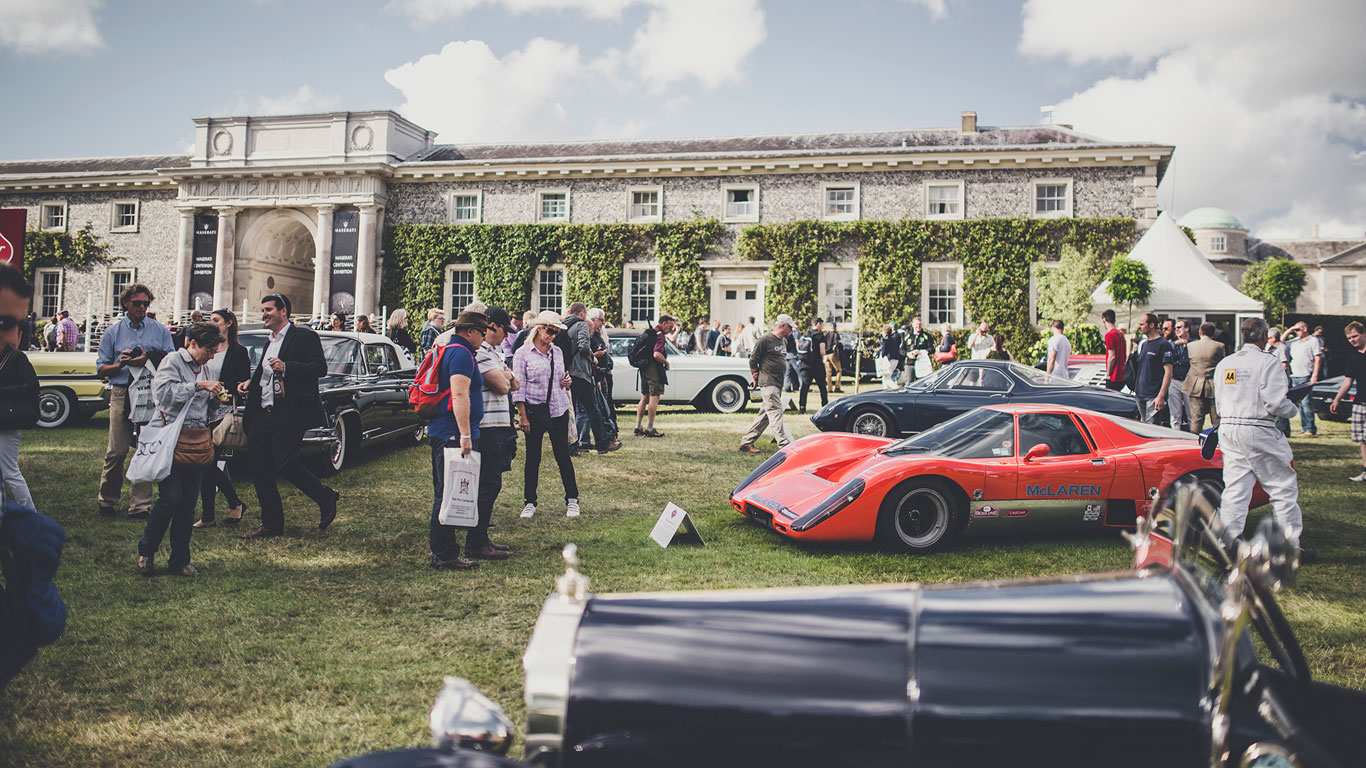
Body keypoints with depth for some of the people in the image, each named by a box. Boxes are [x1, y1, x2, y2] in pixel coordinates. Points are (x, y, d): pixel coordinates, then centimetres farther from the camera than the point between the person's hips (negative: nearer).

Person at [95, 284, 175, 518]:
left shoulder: (161, 331, 11)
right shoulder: (113, 332, 12)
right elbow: (101, 367, 10)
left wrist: (148, 361, -11)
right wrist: (120, 364, -9)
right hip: (121, 393, 0)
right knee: (116, 451, -2)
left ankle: (140, 505, 4)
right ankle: (107, 499, 15)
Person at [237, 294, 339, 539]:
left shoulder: (304, 336, -5)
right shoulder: (269, 341, 20)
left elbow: (320, 368, -14)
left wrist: (286, 367, -24)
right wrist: (250, 382, 10)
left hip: (289, 415, -8)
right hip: (262, 415, 8)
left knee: (285, 465, -12)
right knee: (259, 469, 6)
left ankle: (326, 498, 12)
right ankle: (271, 524, 16)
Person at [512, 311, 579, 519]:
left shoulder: (557, 351, 10)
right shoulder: (523, 353, -3)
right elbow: (518, 387, -6)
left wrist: (566, 381, -1)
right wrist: (522, 416, -11)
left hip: (558, 409, 3)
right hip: (534, 410, -3)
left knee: (562, 455, 4)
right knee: (533, 457, 4)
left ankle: (572, 500, 13)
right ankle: (530, 502, 15)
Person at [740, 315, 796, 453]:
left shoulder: (784, 341, 18)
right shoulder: (765, 340, -9)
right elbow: (753, 360, -6)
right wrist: (756, 378, -2)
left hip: (778, 384, 9)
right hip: (768, 384, -9)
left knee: (765, 415, 9)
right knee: (776, 413, -11)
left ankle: (746, 443, 15)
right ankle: (784, 445, -13)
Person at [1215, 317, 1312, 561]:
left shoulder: (1224, 364, 10)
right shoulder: (1267, 362, -10)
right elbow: (1274, 403, -15)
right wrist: (1292, 409, 4)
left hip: (1228, 430, 6)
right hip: (1258, 432, -6)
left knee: (1234, 490, 7)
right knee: (1284, 488, 6)